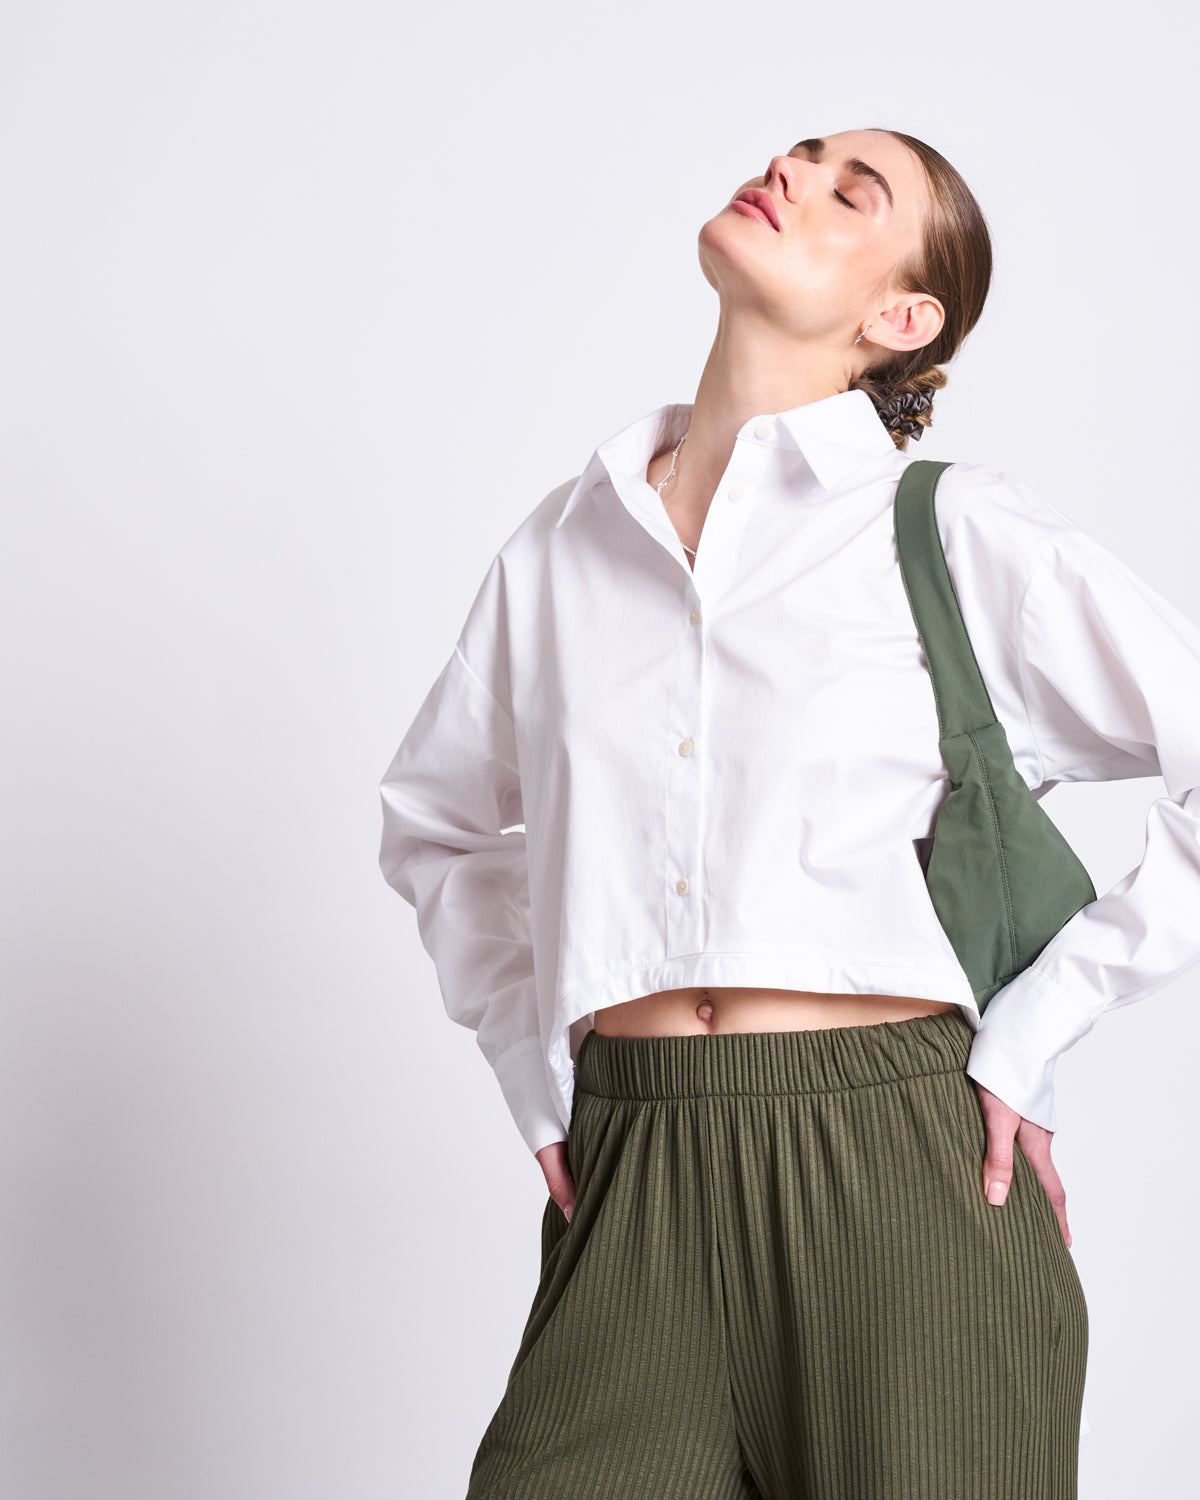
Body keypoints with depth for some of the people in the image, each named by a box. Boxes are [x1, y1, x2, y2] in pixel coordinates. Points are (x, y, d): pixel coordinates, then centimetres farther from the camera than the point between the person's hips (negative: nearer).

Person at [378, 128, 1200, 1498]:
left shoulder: (959, 536, -2)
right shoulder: (562, 545, 10)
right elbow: (434, 822, 24)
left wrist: (1037, 1028, -5)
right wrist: (531, 1057, 13)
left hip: (899, 1173, -2)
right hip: (633, 1192, 3)